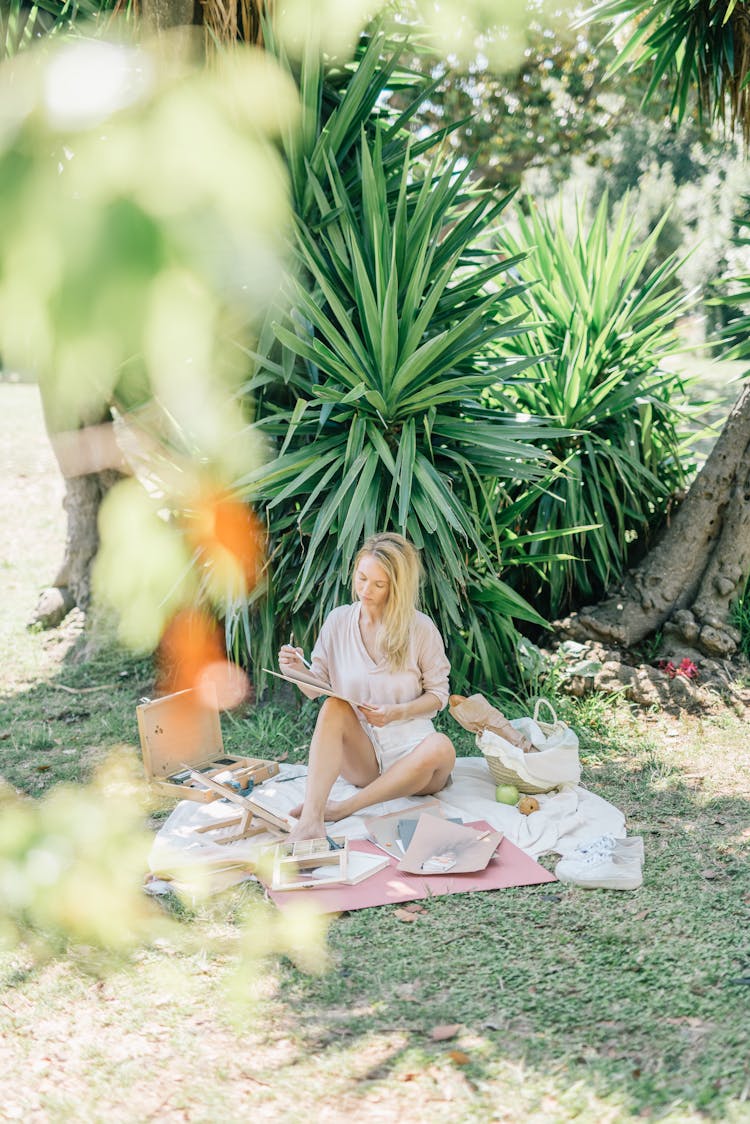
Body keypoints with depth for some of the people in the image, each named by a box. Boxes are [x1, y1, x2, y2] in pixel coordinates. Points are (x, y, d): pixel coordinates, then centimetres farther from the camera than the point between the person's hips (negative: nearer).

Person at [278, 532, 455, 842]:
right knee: (334, 708, -29)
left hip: (408, 747, -1)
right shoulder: (338, 621, 1)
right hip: (359, 753, 1)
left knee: (441, 747, -35)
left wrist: (397, 712, -17)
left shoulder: (420, 628, -5)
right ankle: (311, 819, -43)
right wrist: (298, 671, -18)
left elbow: (438, 694, 1)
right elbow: (317, 688, 4)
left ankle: (344, 807, -29)